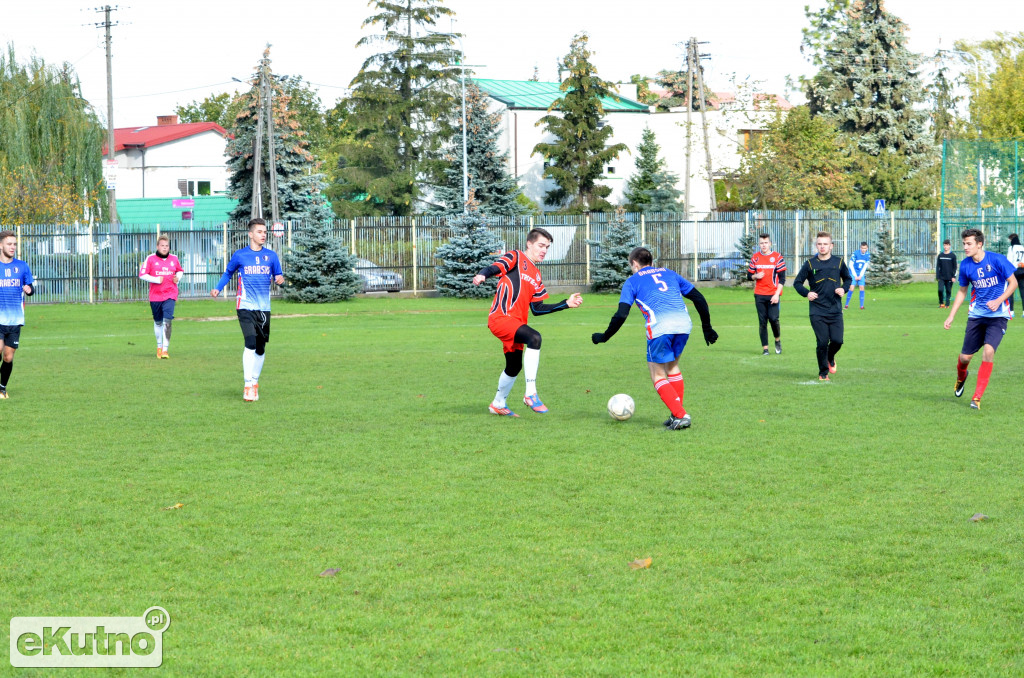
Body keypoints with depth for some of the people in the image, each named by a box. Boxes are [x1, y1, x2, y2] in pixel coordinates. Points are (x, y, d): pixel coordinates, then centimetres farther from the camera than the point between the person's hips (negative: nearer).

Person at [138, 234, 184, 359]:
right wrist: (156, 280, -16)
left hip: (170, 295, 0)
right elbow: (142, 274, -6)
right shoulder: (150, 259, -2)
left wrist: (178, 277, 3)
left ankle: (165, 350, -17)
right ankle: (159, 346, 33)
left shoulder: (174, 259, 7)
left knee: (167, 321, -16)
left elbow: (180, 270, 24)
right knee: (158, 322, 12)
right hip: (155, 296, 0)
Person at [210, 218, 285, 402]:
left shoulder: (271, 256, 8)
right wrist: (217, 288, 3)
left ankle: (255, 382, 24)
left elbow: (278, 275, 12)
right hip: (245, 306, -4)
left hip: (264, 308, 4)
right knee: (251, 343, -19)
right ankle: (248, 385, -18)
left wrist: (280, 279, -11)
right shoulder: (240, 255, 1)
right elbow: (228, 273, 15)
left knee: (261, 348, 8)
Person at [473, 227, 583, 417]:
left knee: (514, 366, 18)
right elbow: (494, 268, -15)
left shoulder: (536, 276, 22)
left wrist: (566, 304, 17)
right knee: (534, 337, -31)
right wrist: (482, 275, -38)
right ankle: (531, 394, -32)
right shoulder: (516, 258, 1)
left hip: (515, 322, 9)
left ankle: (498, 404, 41)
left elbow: (537, 308, 20)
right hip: (500, 317, -9)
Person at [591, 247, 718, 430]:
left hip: (659, 327, -4)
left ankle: (680, 416, -2)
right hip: (684, 323, 5)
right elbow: (699, 299, 24)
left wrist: (604, 337, 16)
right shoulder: (669, 274, 27)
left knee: (658, 374, 10)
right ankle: (677, 413, 23)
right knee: (672, 366, 25)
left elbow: (621, 315, 4)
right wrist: (707, 327, 31)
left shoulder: (633, 281, 15)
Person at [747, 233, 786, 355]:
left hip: (773, 294, -3)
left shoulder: (777, 257, -1)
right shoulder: (755, 257, 9)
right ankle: (765, 347, 7)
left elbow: (782, 278, -2)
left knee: (773, 318, -14)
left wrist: (777, 294, -11)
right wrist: (756, 276, -8)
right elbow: (749, 274, 16)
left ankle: (777, 340, 12)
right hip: (759, 294, 3)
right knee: (762, 321, 1)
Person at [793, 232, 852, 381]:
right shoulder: (810, 264, 1)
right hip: (817, 311, -2)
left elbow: (848, 279, 20)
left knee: (837, 340, -6)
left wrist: (843, 289, -1)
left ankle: (830, 358, 29)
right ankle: (823, 373, 9)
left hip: (835, 311, 2)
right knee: (822, 342, -7)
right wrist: (807, 293, -11)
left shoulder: (839, 262, 5)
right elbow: (797, 282, 8)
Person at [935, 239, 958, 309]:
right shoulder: (940, 256, 8)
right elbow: (937, 267, 11)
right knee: (940, 290, -13)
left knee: (948, 291, 1)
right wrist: (937, 276, 4)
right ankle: (941, 303, 3)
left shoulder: (953, 256, 1)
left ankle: (947, 304, 11)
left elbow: (955, 267, 1)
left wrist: (954, 276, -8)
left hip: (949, 278, -1)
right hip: (941, 277, 1)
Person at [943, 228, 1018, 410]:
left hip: (998, 315, -3)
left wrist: (998, 301, -19)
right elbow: (962, 291, 14)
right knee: (965, 357, 3)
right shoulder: (965, 265, -1)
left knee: (988, 351, -22)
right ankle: (961, 377, 42)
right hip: (976, 315, 4)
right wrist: (951, 316, 10)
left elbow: (1013, 283, -5)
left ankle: (977, 397, -12)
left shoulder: (997, 260, -13)